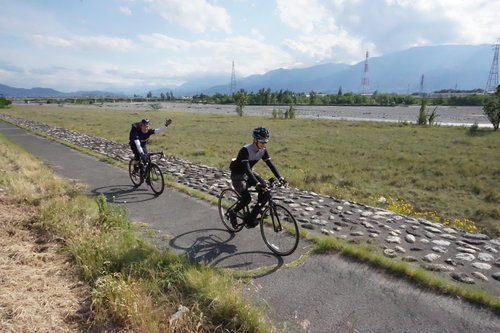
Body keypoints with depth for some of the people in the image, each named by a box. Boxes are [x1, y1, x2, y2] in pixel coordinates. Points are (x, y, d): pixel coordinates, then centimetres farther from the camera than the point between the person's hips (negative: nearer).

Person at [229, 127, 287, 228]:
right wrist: (257, 184, -51)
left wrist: (280, 178, -24)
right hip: (237, 176, -7)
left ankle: (250, 218, -3)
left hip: (249, 174, 7)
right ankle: (233, 212, 6)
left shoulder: (263, 151, -9)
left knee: (265, 191, -14)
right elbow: (247, 169, -39)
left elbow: (270, 164, -10)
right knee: (247, 198, -25)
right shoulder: (245, 150, -30)